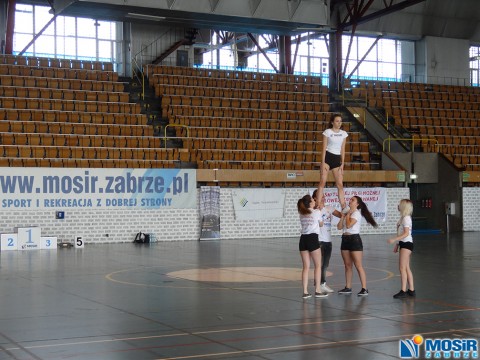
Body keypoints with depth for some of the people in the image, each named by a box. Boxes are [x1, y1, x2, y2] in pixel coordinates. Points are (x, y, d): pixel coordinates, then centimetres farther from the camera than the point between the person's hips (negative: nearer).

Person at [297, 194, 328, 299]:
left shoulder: (301, 213, 10)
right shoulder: (317, 212, -1)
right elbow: (320, 224, 14)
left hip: (303, 239, 5)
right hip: (312, 238, -5)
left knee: (306, 266, 6)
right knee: (318, 265, 5)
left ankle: (305, 292, 2)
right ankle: (317, 290, 3)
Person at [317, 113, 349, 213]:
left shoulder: (344, 133, 9)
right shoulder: (327, 132, -2)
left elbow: (342, 149, 10)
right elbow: (324, 148, -5)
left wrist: (342, 163, 4)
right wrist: (323, 162, -11)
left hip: (337, 159, 4)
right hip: (327, 157, -4)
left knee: (340, 184, 2)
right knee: (322, 182, -8)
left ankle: (344, 207, 1)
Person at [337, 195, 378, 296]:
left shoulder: (356, 213, -8)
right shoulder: (348, 212, 16)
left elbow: (349, 225, -22)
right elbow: (339, 227, 11)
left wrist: (348, 215, -8)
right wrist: (343, 216, 1)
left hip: (354, 239, -8)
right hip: (345, 239, 8)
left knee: (358, 265, -9)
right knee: (348, 265, 11)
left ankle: (364, 289, -9)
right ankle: (348, 287, 18)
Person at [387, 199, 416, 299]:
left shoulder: (406, 218, -14)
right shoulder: (402, 217, 15)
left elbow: (406, 233, -22)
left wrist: (394, 239, -28)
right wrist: (397, 244, 19)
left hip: (407, 243, -10)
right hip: (403, 243, 10)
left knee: (402, 268, -10)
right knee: (406, 268, 11)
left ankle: (403, 291, -10)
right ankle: (411, 290, 15)